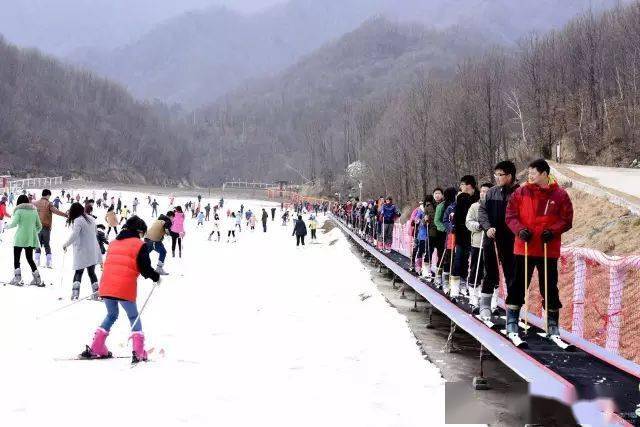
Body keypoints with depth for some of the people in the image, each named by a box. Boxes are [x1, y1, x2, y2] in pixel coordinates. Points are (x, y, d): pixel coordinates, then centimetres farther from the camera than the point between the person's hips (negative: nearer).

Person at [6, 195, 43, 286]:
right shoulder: (34, 211, 10)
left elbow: (14, 223, -14)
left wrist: (8, 226, 6)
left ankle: (17, 276, -7)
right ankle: (37, 278, 7)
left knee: (16, 258, 5)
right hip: (31, 239, 5)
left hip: (20, 238, -5)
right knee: (30, 258, 14)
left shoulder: (19, 211, -4)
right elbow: (39, 226, 11)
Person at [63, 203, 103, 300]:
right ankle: (96, 292, 9)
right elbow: (96, 232, 20)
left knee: (78, 272, 2)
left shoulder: (78, 221, -13)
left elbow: (74, 236, -20)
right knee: (91, 272, 13)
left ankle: (75, 293, -8)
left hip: (82, 252, -6)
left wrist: (66, 244, -7)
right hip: (93, 251, 6)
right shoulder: (91, 218, 8)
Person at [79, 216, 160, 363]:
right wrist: (156, 277, 10)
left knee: (111, 315, 23)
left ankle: (95, 349, 18)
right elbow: (145, 268, -7)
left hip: (106, 286, 5)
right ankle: (139, 352, 1)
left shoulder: (114, 243, 19)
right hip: (125, 289, -5)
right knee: (134, 317, 11)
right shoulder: (139, 245, -1)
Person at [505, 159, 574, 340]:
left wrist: (552, 231, -16)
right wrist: (519, 229, -15)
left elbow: (567, 220, 0)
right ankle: (512, 321, 13)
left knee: (549, 286, 8)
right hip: (524, 247, 1)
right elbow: (511, 215, 2)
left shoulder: (560, 195, 0)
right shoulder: (521, 193, 2)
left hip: (549, 250, 0)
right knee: (518, 285, 4)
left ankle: (553, 323, 19)